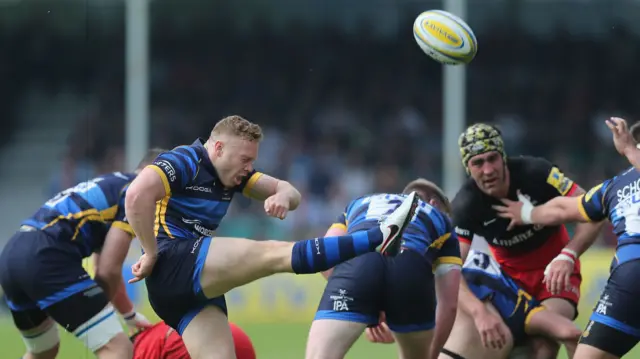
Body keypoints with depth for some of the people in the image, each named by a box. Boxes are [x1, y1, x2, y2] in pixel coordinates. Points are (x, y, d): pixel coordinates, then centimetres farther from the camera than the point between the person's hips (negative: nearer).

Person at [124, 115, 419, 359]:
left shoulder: (231, 171, 19)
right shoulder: (184, 162, -7)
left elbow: (288, 191, 17)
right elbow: (137, 195, -23)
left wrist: (283, 196, -8)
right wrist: (151, 254, -21)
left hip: (199, 288, 10)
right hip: (174, 260, -10)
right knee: (273, 254, -17)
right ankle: (379, 238, -24)